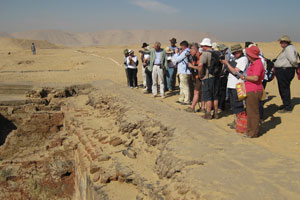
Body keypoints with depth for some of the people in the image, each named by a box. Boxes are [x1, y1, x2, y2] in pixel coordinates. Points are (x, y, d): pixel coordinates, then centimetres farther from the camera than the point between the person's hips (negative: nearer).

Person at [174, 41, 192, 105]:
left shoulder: (185, 52, -17)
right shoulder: (188, 51, 15)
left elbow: (177, 59, -14)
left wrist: (176, 53, -1)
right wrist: (179, 53, 10)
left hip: (184, 72, -10)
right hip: (183, 71, 10)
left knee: (185, 87, -5)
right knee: (182, 86, 18)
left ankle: (187, 101, -1)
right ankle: (181, 99, 26)